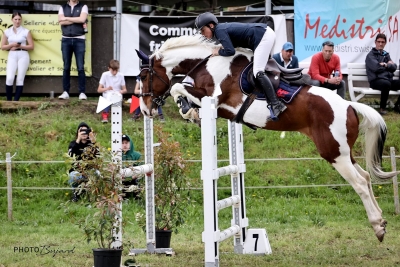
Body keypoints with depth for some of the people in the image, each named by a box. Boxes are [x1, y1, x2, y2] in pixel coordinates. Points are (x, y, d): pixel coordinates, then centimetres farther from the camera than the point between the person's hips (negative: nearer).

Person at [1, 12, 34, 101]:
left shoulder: (26, 31, 3)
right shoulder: (7, 32, 8)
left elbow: (31, 46, 2)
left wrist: (20, 46, -10)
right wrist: (11, 45, -9)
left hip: (23, 55, -1)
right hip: (12, 55, 1)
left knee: (20, 79, -4)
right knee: (9, 78, -13)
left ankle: (16, 101, -2)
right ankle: (9, 100, -4)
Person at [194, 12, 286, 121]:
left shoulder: (219, 31, -14)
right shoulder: (222, 28, 15)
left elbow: (230, 51, -22)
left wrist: (218, 52, -4)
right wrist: (222, 48, 7)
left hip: (264, 37, -11)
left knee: (257, 72, -17)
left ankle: (276, 104, -25)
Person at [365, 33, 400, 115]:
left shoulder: (386, 55, 23)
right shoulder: (371, 55, 3)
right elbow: (376, 67, -12)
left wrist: (386, 65, -6)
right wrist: (389, 65, 3)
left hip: (388, 79, 7)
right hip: (376, 80, -7)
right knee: (386, 84, -40)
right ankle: (382, 108, -24)